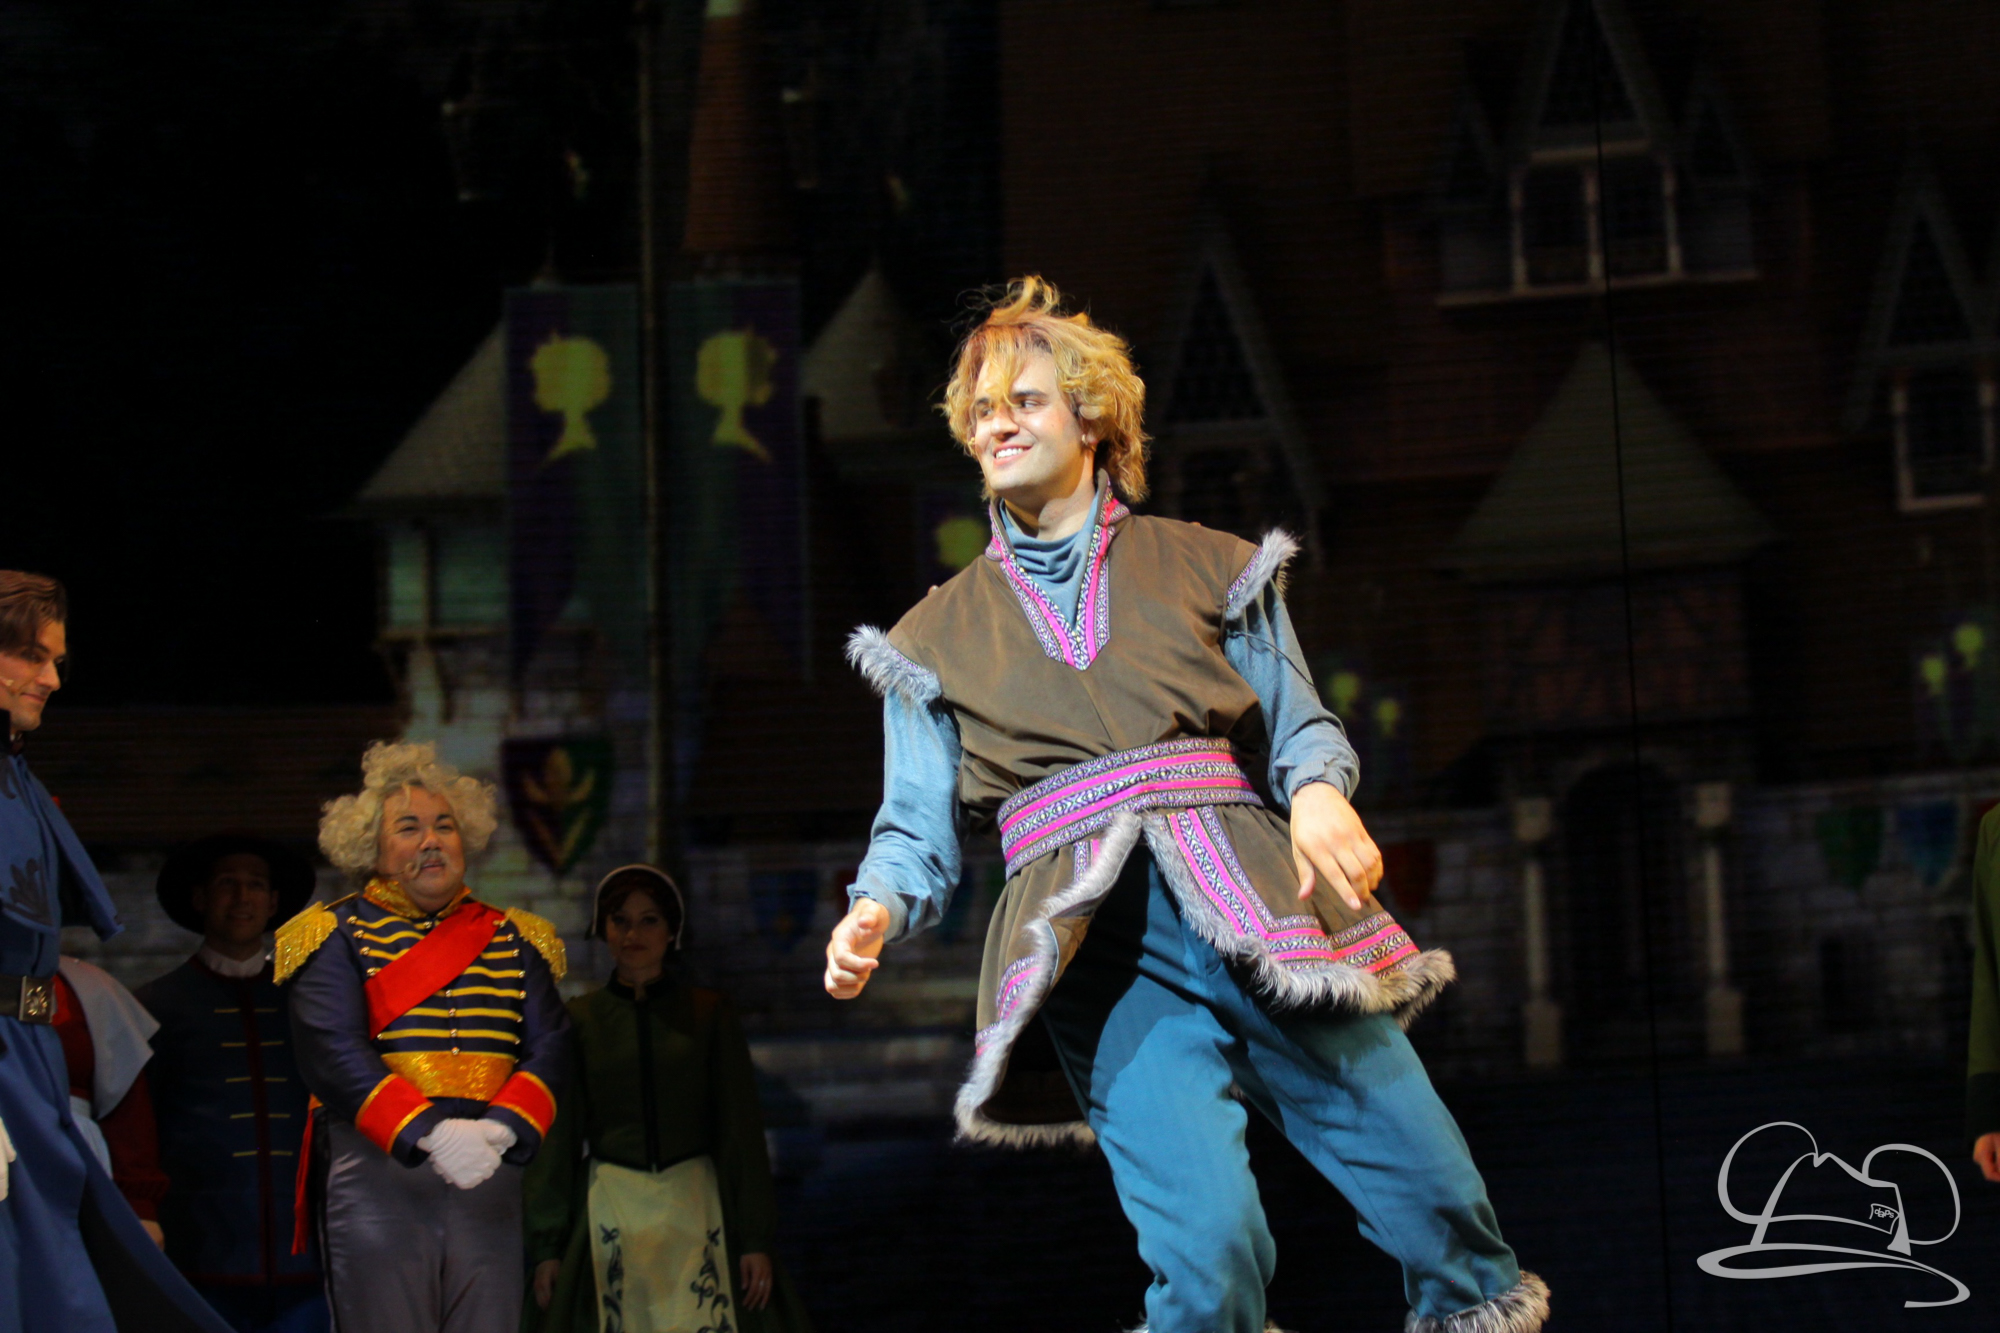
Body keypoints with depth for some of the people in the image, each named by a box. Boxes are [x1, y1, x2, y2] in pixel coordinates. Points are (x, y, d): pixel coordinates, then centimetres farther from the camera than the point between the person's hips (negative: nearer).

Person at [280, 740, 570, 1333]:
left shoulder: (513, 940, 15)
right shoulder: (339, 936, 5)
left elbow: (549, 1049, 4)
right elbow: (333, 1055, -9)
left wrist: (499, 1129, -16)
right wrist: (429, 1132, -22)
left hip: (490, 1175, 3)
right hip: (377, 1169, -3)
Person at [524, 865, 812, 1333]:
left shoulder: (708, 1013, 5)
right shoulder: (580, 1019, 6)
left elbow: (741, 1131, 5)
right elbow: (558, 1137, 7)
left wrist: (756, 1238, 0)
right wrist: (547, 1245, 4)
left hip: (696, 1206, 0)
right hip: (609, 1207, 0)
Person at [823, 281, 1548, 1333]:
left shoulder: (1204, 567, 20)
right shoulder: (939, 636, 21)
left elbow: (1297, 723, 13)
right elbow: (918, 828, 14)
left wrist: (1319, 792, -10)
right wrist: (876, 910, -8)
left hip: (1250, 893, 1)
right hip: (1094, 935, -1)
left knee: (1439, 1203, -6)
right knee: (1208, 1247, -21)